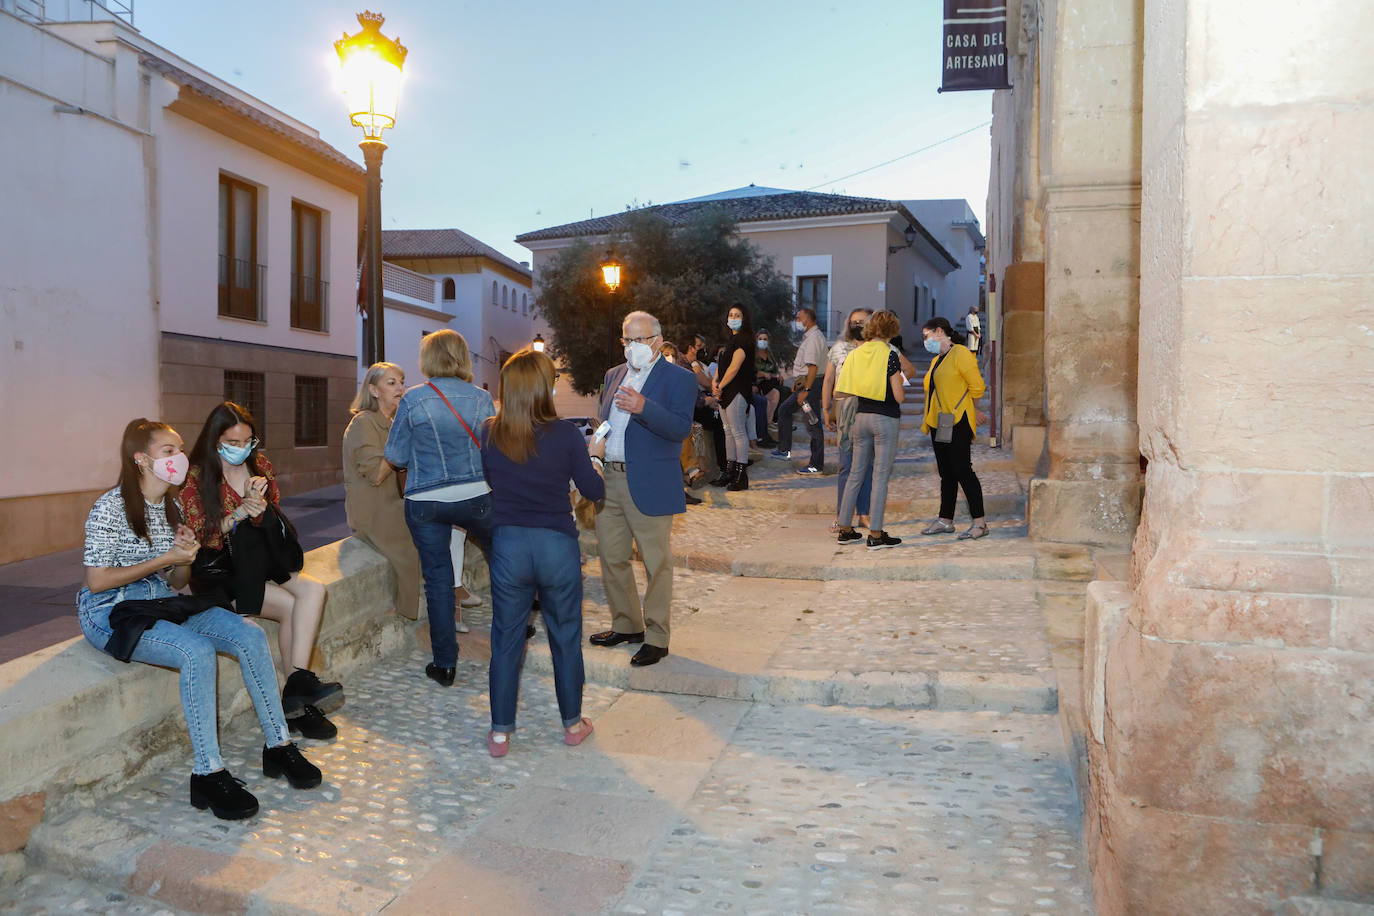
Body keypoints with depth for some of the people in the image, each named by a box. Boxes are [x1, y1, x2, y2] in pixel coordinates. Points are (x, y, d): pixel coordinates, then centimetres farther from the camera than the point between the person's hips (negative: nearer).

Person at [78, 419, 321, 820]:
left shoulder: (171, 508, 12)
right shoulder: (111, 508, -11)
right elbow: (96, 581, -15)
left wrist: (185, 558, -7)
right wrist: (164, 559, -15)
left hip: (163, 604, 7)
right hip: (112, 614, -7)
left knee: (250, 635, -16)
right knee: (198, 651, -34)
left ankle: (278, 746, -10)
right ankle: (207, 774, -27)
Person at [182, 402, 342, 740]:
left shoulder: (260, 465, 10)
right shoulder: (197, 478, -4)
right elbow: (197, 540, -7)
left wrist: (258, 503, -9)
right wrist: (238, 514, -22)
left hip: (261, 563, 5)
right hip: (219, 572, -5)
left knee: (314, 589, -24)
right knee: (290, 606, -25)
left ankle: (298, 681, -33)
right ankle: (296, 703, -18)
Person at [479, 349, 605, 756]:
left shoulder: (488, 434, -5)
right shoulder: (565, 434, -11)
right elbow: (594, 490, -3)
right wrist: (592, 455, 15)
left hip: (507, 543, 1)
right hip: (557, 544, -1)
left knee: (506, 639, 12)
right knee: (565, 636, 15)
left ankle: (500, 732, 19)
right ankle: (572, 723, 28)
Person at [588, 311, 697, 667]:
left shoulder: (679, 379, -6)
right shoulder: (614, 375, 16)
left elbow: (680, 428, -19)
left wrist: (643, 407, -32)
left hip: (650, 485, -7)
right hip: (609, 480, 7)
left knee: (657, 563, 2)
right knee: (611, 557, 14)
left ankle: (656, 637, 13)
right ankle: (626, 625, 31)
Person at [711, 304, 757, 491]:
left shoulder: (744, 339, -11)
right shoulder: (731, 339, 19)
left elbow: (734, 367, -18)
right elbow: (722, 363, 19)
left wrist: (720, 386, -11)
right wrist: (715, 381, 2)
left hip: (737, 391, -10)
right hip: (725, 392, 10)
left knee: (738, 432, -8)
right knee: (729, 431, 12)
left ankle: (741, 477, -5)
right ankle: (731, 470, 19)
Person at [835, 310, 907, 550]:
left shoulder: (855, 354, 5)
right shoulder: (889, 355, -11)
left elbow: (843, 390, 5)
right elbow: (899, 396, -12)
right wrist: (901, 383, 9)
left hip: (861, 416, 5)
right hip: (885, 419, -5)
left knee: (856, 473, 13)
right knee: (881, 476, -1)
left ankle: (845, 530, 17)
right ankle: (875, 535, 1)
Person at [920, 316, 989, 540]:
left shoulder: (960, 354, -9)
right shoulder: (937, 360, 19)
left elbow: (977, 387, -11)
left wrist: (957, 408, 1)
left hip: (957, 423, -9)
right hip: (938, 424, 9)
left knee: (962, 470, -9)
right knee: (946, 473, 12)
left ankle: (979, 523, -5)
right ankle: (945, 520, 17)